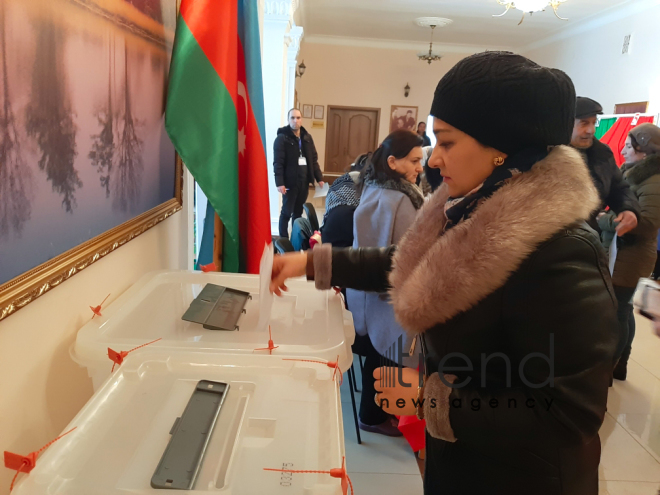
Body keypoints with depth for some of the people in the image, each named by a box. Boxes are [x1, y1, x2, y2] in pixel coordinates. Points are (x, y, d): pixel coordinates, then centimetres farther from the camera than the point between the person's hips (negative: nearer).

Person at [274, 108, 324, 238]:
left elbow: (314, 160, 14)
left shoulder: (307, 137, 11)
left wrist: (319, 178, 6)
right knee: (287, 212, 2)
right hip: (290, 181, -5)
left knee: (298, 213, 11)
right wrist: (280, 183, -20)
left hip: (304, 181, 5)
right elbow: (278, 163, -12)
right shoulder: (282, 138, -6)